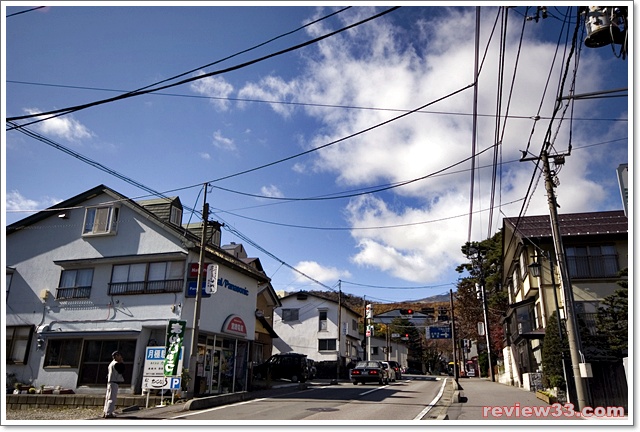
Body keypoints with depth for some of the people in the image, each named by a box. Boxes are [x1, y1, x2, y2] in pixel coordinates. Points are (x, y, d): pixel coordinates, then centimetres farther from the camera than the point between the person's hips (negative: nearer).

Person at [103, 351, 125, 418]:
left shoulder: (111, 363, 18)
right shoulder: (116, 364, -13)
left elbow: (108, 375, 21)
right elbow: (121, 371, -14)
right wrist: (122, 363, -8)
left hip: (109, 382, 10)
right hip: (114, 383, -10)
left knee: (108, 398, 13)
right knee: (112, 398, -9)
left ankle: (106, 412, 19)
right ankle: (108, 413, -11)